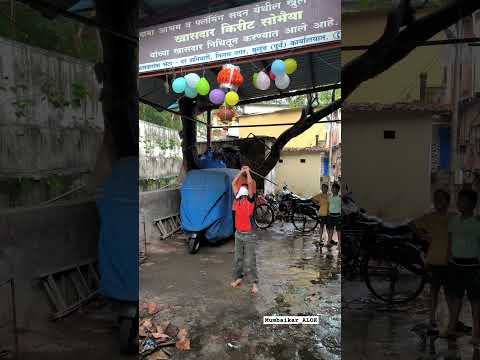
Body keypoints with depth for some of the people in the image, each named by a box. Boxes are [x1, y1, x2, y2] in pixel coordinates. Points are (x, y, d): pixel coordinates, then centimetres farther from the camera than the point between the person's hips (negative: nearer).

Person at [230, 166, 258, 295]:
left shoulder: (250, 200, -9)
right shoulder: (237, 199, 5)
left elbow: (250, 183, -18)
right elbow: (233, 184, 6)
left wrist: (248, 171, -6)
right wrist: (241, 172, 7)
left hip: (249, 235, -5)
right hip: (238, 233, 5)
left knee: (249, 260, -2)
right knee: (237, 258, 14)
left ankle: (254, 283, 7)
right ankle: (238, 278, 29)